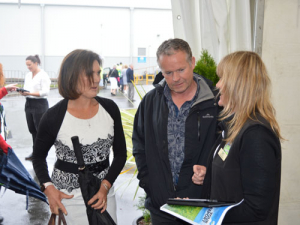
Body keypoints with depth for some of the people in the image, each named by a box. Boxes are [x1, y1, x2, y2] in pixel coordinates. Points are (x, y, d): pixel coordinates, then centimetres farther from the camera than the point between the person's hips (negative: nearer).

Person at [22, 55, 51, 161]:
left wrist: (30, 93, -27)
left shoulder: (43, 75, -11)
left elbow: (45, 92, -18)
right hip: (29, 104, 8)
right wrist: (23, 92, -9)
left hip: (40, 104, -7)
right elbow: (26, 89, 15)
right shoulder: (28, 75, 12)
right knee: (32, 129, 12)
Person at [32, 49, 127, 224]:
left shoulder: (110, 108, -6)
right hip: (68, 198, -3)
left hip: (103, 194, 3)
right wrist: (48, 187, -13)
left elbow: (120, 153, 1)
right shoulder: (54, 116, -13)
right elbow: (39, 156, 2)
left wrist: (105, 186, -11)